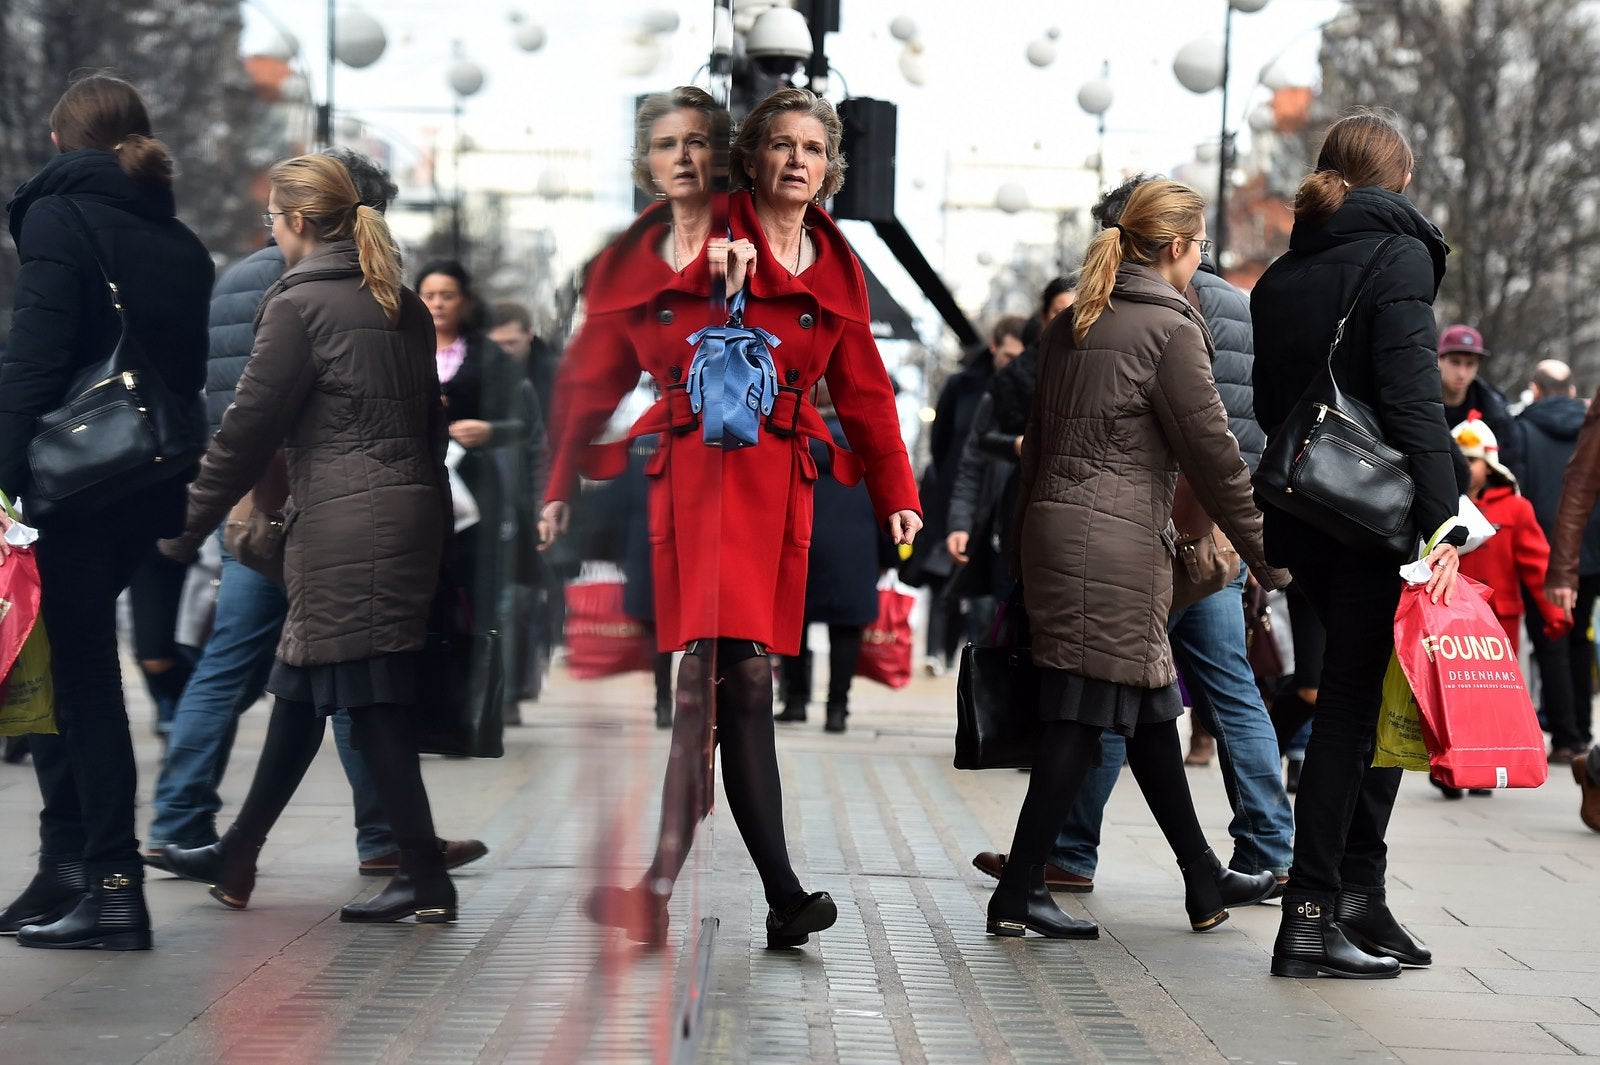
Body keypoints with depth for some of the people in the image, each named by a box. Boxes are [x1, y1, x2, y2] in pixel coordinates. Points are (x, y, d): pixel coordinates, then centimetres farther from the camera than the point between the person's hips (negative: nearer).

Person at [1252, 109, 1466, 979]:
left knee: (1361, 701, 15)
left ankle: (1358, 895, 14)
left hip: (1304, 518, 7)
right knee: (1355, 706, -3)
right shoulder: (1397, 259, -8)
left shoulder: (1280, 277, 13)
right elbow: (1412, 400, -18)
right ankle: (1311, 916, -2)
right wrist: (1441, 522, -23)